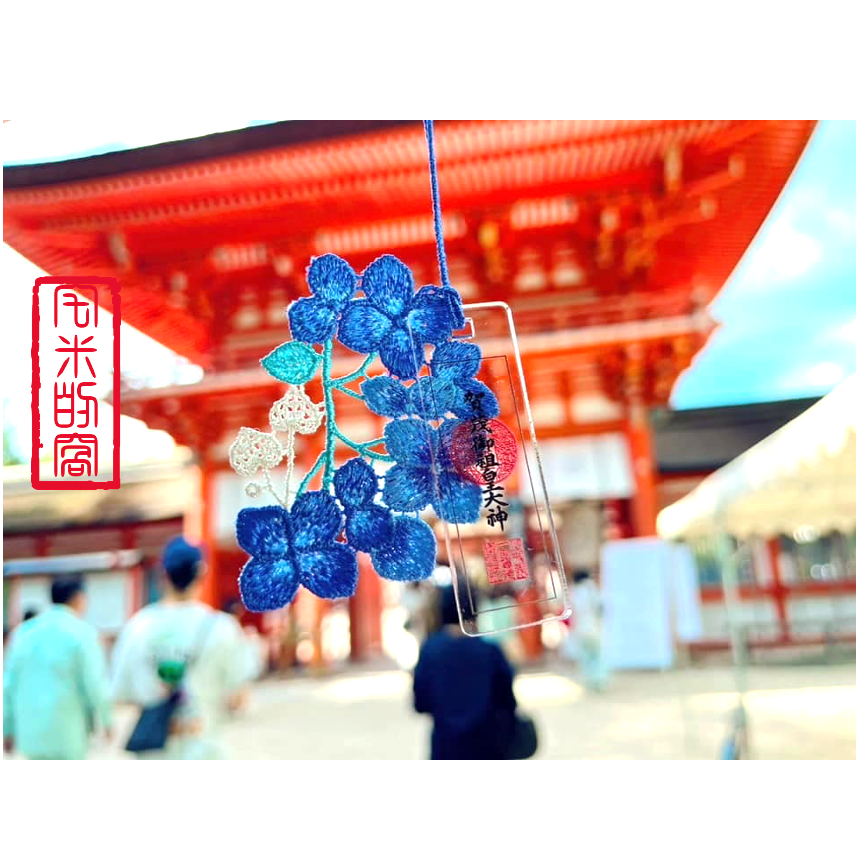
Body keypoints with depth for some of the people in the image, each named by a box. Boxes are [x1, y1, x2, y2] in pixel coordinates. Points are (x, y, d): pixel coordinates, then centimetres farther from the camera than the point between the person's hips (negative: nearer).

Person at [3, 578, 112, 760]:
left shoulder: (24, 631, 6)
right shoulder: (82, 632, -11)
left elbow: (9, 683, 8)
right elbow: (95, 683, -13)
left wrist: (8, 730, 17)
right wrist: (106, 720, 2)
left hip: (30, 731, 6)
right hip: (66, 732, -6)